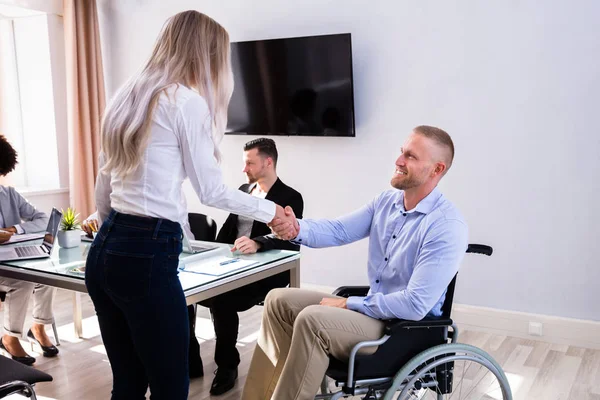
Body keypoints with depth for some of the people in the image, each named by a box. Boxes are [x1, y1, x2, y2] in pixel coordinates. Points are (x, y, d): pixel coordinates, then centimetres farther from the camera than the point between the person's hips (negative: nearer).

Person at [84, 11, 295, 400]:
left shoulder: (128, 96, 15)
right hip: (147, 254, -9)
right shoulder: (187, 101, -8)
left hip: (105, 250, 9)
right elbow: (212, 191, -4)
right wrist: (270, 210, 10)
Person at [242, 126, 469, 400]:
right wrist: (296, 229, -23)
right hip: (372, 307, 9)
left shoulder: (447, 227, -23)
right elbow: (339, 230, -1)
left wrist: (350, 304, -19)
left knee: (312, 319, -30)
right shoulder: (386, 201, 3)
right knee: (278, 300, 2)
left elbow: (415, 305, -26)